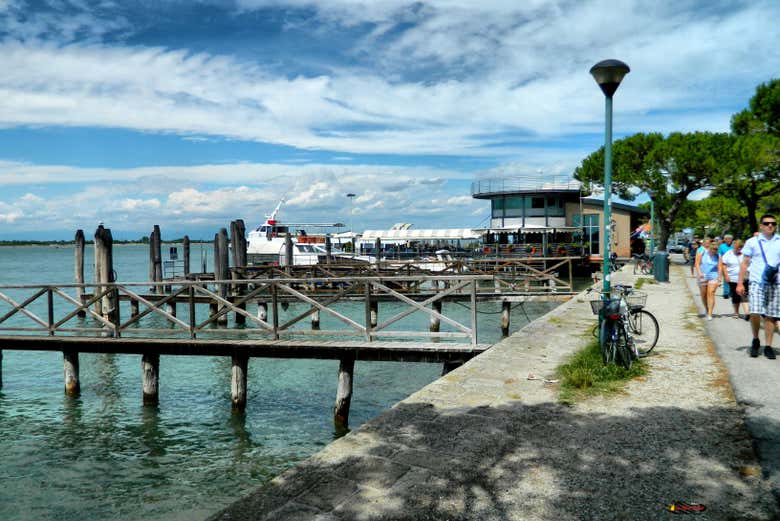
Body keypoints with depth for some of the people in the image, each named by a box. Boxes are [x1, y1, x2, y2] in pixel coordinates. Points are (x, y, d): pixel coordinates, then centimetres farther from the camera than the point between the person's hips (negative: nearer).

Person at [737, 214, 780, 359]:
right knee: (755, 313, -13)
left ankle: (768, 346, 14)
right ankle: (755, 340, 12)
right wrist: (740, 283, 2)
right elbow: (745, 263, 7)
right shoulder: (752, 242, 5)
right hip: (756, 282, -2)